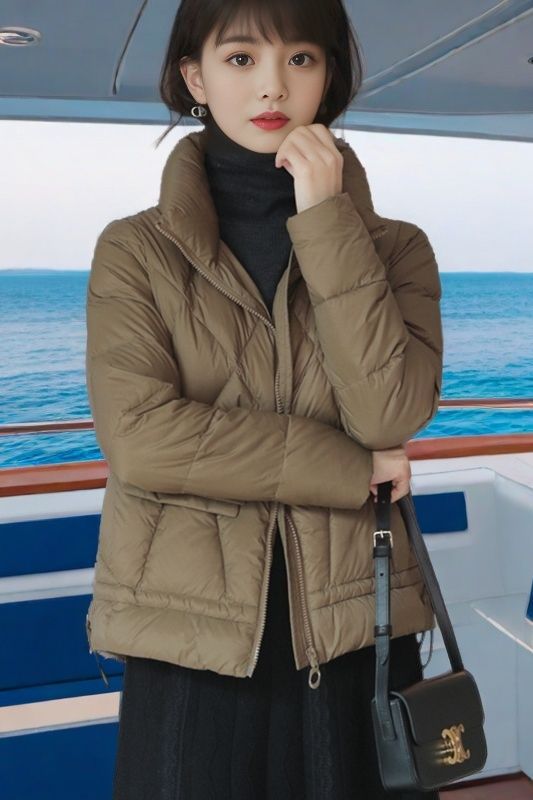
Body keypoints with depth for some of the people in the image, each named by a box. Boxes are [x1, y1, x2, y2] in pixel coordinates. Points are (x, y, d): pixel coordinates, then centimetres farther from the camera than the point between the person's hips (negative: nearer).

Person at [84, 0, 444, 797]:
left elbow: (391, 415, -13)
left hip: (356, 635, 2)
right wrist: (348, 468, -11)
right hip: (192, 639, -1)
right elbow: (139, 438, -15)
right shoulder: (135, 251, -2)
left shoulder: (394, 248, 3)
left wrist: (326, 221, -14)